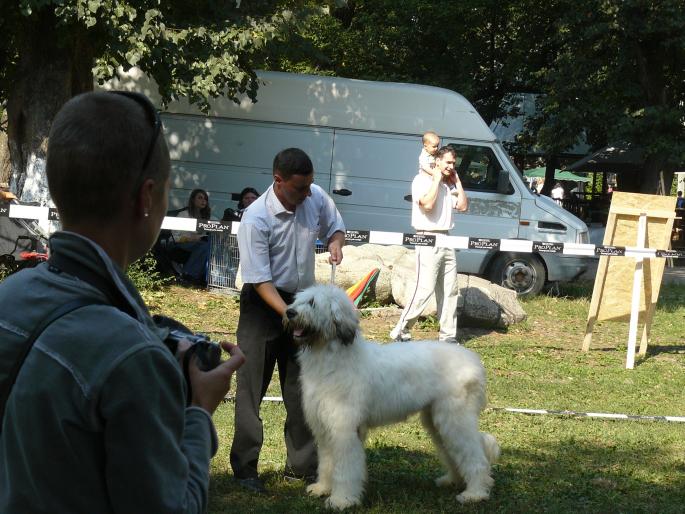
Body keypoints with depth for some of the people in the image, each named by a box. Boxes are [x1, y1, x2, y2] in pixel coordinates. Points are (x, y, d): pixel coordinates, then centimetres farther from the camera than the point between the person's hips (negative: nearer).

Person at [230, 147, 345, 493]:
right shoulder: (256, 218, -23)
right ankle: (245, 468, 7)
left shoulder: (316, 197, -7)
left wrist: (335, 242, -10)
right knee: (252, 388, -1)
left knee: (301, 387, 11)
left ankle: (302, 464, 21)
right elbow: (260, 280, -22)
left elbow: (335, 227, 14)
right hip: (263, 304, -5)